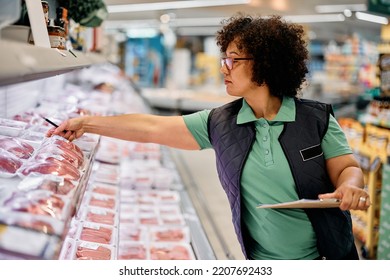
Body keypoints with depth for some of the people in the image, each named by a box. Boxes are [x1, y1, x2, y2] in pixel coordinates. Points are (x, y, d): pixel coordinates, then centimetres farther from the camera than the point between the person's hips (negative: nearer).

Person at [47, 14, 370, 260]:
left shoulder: (316, 117, -9)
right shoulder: (220, 123, -2)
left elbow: (348, 168, -5)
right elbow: (153, 128, 1)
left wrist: (350, 187, -29)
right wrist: (87, 123, 2)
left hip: (327, 256, -2)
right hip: (260, 259, 3)